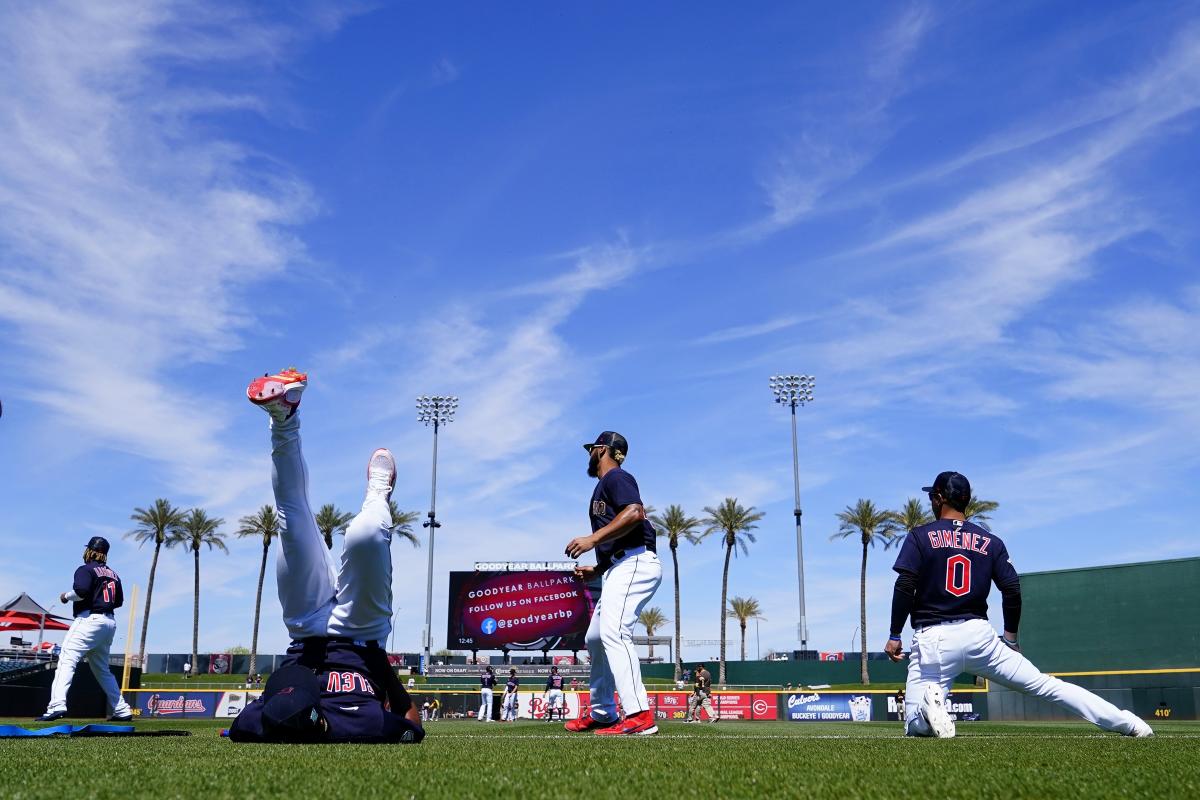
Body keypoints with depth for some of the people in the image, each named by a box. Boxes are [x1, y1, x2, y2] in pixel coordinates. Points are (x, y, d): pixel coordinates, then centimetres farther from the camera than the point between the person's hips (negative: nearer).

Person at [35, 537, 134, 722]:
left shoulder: (86, 570, -3)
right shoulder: (113, 574, 18)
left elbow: (81, 590, -21)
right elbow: (119, 601, 19)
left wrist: (66, 596, -3)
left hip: (89, 619, -8)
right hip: (109, 622, 8)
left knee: (67, 661, -14)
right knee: (102, 669, 17)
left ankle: (57, 705, -32)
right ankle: (122, 710, 14)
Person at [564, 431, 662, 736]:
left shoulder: (615, 477, -2)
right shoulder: (604, 486, 28)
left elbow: (635, 513, -22)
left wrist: (592, 539, -23)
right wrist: (595, 570, 20)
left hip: (635, 563, -11)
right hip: (620, 569, 11)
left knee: (613, 631, -26)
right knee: (595, 638, 16)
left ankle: (639, 716, -35)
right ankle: (602, 714, 26)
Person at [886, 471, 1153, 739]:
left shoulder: (919, 536, 1)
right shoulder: (990, 541, 11)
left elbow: (904, 588, -9)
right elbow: (1012, 590, 6)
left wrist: (894, 636, -4)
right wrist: (1010, 637, 17)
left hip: (932, 639, -3)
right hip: (979, 634, 3)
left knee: (915, 727, 0)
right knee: (1046, 685, 10)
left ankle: (931, 703, -33)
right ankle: (1127, 723, 1)